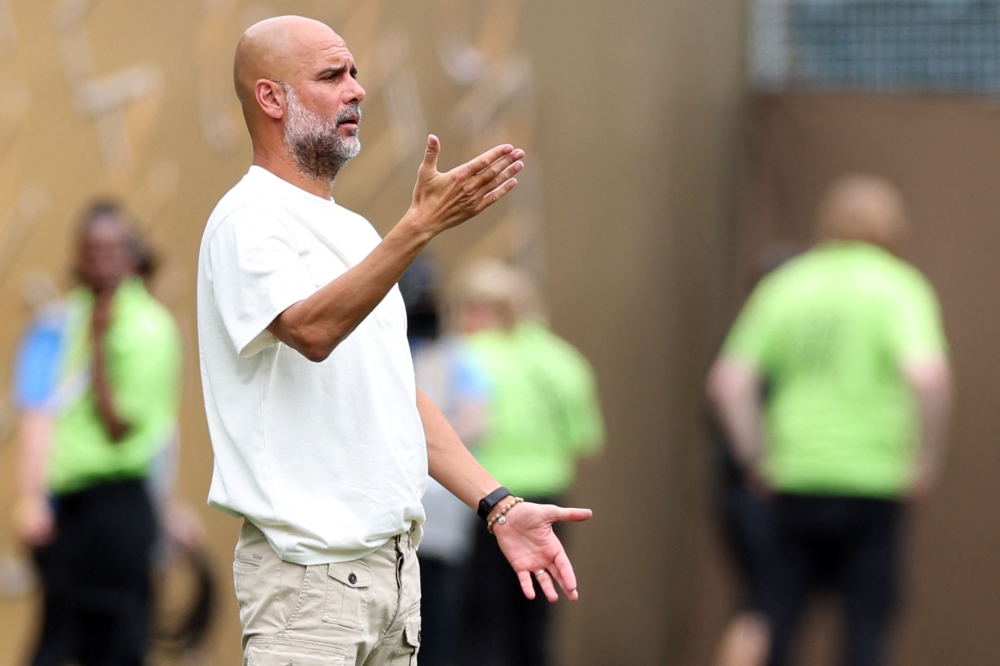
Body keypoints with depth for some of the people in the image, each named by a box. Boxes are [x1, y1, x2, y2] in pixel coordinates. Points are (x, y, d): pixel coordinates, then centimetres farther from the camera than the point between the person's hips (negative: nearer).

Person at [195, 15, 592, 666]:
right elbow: (311, 330, -28)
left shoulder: (357, 233, 20)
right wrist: (423, 225, -37)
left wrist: (499, 506, 11)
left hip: (394, 560, 9)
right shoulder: (250, 220, -9)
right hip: (309, 572, -9)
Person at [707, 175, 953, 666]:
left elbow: (728, 381, 3)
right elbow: (927, 374, -19)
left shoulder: (786, 284, 9)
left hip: (796, 482, 3)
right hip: (873, 484, -3)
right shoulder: (900, 287, -2)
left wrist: (758, 459, 8)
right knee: (867, 624, 3)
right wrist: (927, 456, -9)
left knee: (780, 618, 10)